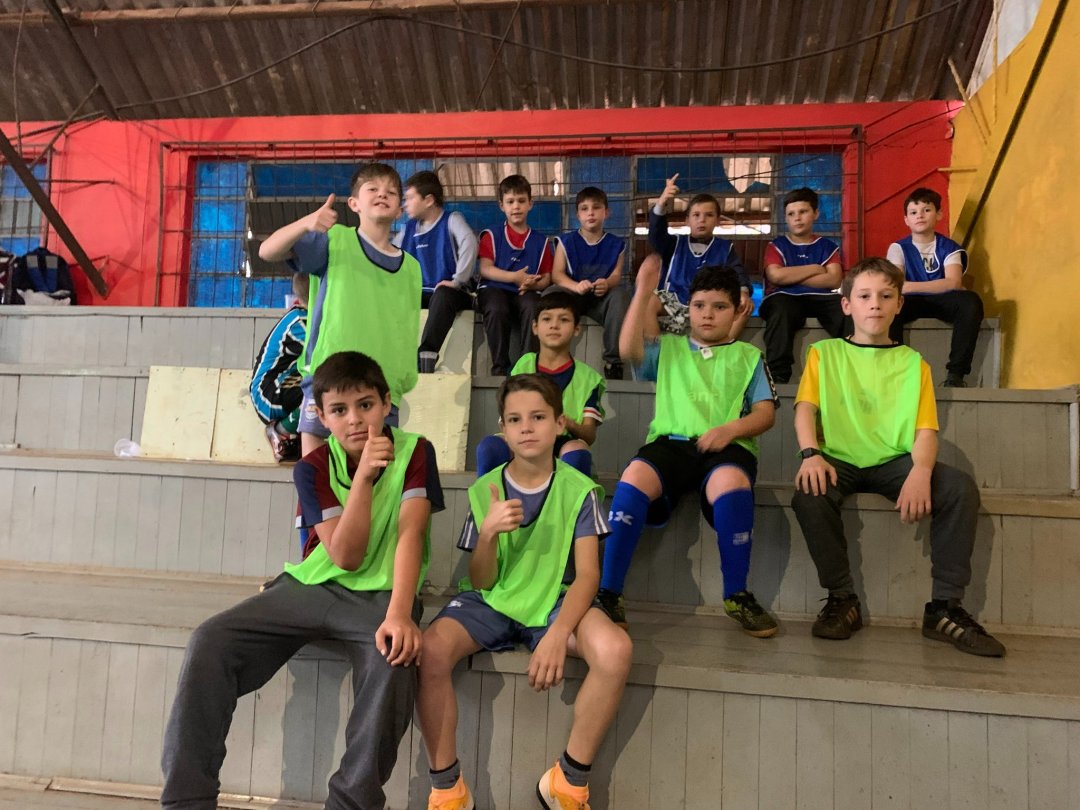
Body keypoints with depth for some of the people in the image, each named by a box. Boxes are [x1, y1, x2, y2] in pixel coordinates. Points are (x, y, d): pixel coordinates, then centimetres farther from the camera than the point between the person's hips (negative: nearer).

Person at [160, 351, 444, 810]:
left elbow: (409, 535, -18)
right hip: (311, 586, 3)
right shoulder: (312, 468, -3)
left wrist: (399, 613, -33)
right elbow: (345, 557, -12)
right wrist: (364, 475, -23)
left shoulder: (414, 452, -7)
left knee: (394, 659, -35)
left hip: (378, 594, -3)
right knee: (209, 643, -15)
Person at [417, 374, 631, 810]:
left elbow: (587, 574, -12)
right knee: (429, 650, -28)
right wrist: (488, 532, -25)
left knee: (615, 649, -30)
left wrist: (558, 634, -30)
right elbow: (481, 583, -3)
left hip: (554, 602, -1)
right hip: (491, 601, 1)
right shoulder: (483, 490, -3)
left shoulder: (579, 490, -6)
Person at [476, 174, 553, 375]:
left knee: (533, 309, -35)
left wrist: (533, 283, -13)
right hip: (494, 288, -1)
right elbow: (485, 269, -1)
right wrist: (515, 277, -15)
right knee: (497, 310, -36)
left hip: (525, 291, 1)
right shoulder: (492, 236, 13)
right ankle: (500, 367, -24)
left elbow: (547, 276, 11)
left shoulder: (540, 241, 18)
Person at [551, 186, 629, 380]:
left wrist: (607, 283, -27)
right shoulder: (566, 241, 9)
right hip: (573, 295, 0)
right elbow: (556, 274, -3)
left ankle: (613, 361, -28)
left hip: (603, 297, 1)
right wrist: (576, 286, -25)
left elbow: (617, 275, -1)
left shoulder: (616, 244, 12)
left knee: (620, 295, -32)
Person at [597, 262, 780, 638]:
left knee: (731, 483, -38)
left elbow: (766, 413, 11)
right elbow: (628, 348, 3)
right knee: (634, 477, -34)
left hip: (727, 447, -1)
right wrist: (643, 293, 0)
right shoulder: (668, 348, 25)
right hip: (670, 441, 1)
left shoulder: (748, 356, 23)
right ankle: (608, 593, -26)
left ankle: (737, 595, -17)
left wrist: (731, 429, -10)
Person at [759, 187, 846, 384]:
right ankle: (778, 375, -41)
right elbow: (776, 276, -5)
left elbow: (833, 280, 2)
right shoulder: (777, 246, 16)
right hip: (785, 298, -2)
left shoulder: (828, 246, 21)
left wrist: (790, 276, -2)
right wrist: (815, 268, 4)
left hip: (820, 298, 2)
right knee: (780, 308, -40)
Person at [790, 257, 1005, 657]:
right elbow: (805, 407, -1)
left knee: (961, 488, -25)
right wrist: (811, 454, -22)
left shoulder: (912, 362, 15)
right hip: (839, 460, -1)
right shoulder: (824, 353, 13)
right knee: (808, 495, -34)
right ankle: (842, 598, -12)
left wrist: (921, 471, -20)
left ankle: (944, 607, -11)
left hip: (894, 461, 2)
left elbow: (926, 428, 2)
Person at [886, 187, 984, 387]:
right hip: (912, 303, -1)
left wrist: (910, 286, -25)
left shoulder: (949, 248, 2)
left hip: (941, 302, 1)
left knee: (971, 301, -31)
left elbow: (954, 283, -15)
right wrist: (939, 285, -18)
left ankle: (955, 373, -26)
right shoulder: (898, 248, 3)